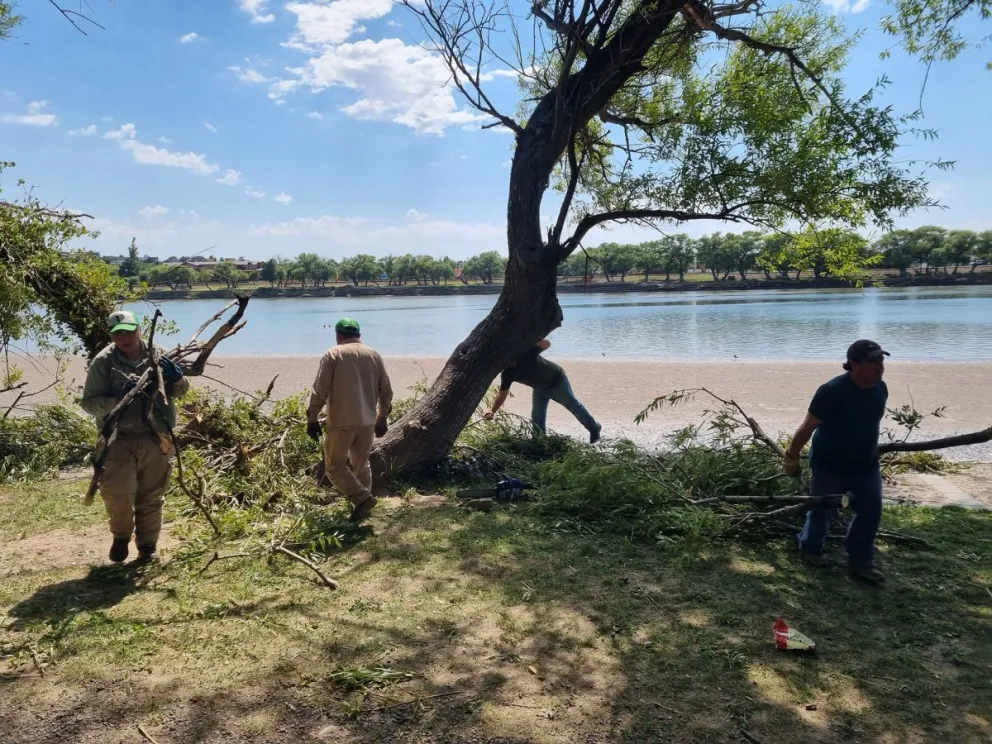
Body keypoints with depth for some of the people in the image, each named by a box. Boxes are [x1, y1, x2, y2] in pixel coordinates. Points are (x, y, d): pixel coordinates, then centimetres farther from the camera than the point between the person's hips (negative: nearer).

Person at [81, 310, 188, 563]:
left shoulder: (157, 356, 3)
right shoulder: (103, 362, -4)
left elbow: (180, 392, 11)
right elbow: (88, 402, -4)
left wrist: (177, 378, -12)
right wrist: (118, 400, -21)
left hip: (155, 438, 2)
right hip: (119, 437, -2)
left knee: (151, 496, 11)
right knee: (116, 489, -16)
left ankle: (148, 546, 30)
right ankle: (121, 535, 14)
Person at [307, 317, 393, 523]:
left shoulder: (333, 354, -4)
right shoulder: (374, 355, 9)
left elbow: (320, 390, -9)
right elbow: (386, 391, 10)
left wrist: (312, 418, -2)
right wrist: (382, 418, 20)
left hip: (341, 421, -4)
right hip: (367, 421, 5)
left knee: (335, 465, 6)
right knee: (362, 465, 18)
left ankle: (362, 498, -10)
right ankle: (363, 505, 18)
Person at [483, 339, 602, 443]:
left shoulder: (525, 353, -34)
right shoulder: (507, 374, -18)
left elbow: (547, 344, -36)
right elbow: (503, 393, -17)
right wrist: (493, 411, -30)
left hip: (556, 381, -5)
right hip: (540, 388, 5)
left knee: (573, 406, 11)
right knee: (537, 417, 0)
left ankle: (594, 428, 31)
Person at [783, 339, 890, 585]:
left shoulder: (880, 389, -4)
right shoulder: (832, 391, -27)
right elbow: (808, 427, -21)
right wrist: (792, 457, -14)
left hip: (866, 465, 6)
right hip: (830, 466, -6)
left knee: (871, 510, 6)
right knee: (821, 511, 8)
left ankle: (860, 560, 20)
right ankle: (810, 550, 32)